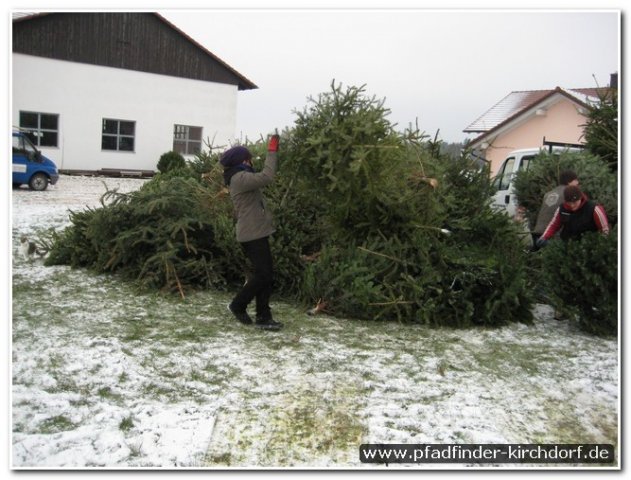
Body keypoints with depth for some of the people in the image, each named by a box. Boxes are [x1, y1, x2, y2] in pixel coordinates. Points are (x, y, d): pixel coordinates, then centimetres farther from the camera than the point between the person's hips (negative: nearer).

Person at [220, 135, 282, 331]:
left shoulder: (240, 178, 20)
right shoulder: (240, 178, -16)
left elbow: (261, 177, 19)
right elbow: (266, 177, -26)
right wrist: (272, 151, -21)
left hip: (255, 232, 11)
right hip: (253, 234, -11)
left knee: (266, 274, 7)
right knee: (263, 274, -8)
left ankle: (263, 317, 9)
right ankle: (238, 305, 11)